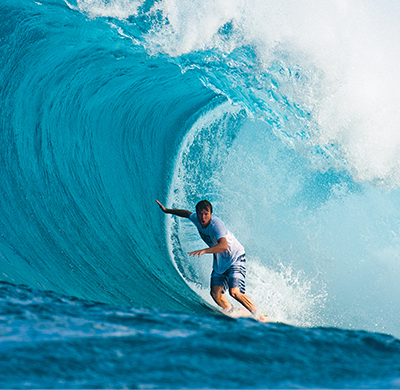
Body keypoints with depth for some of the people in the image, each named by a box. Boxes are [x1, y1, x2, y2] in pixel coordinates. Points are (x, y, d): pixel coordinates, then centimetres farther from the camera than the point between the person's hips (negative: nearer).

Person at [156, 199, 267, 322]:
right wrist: (167, 210, 27)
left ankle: (260, 317, -14)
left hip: (235, 259, -7)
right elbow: (187, 213, 18)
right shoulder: (197, 219, -7)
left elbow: (223, 246, -46)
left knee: (234, 292, -23)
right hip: (219, 262, 7)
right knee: (216, 293, -9)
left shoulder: (216, 224, -30)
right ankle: (232, 314, 15)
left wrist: (204, 251, -57)